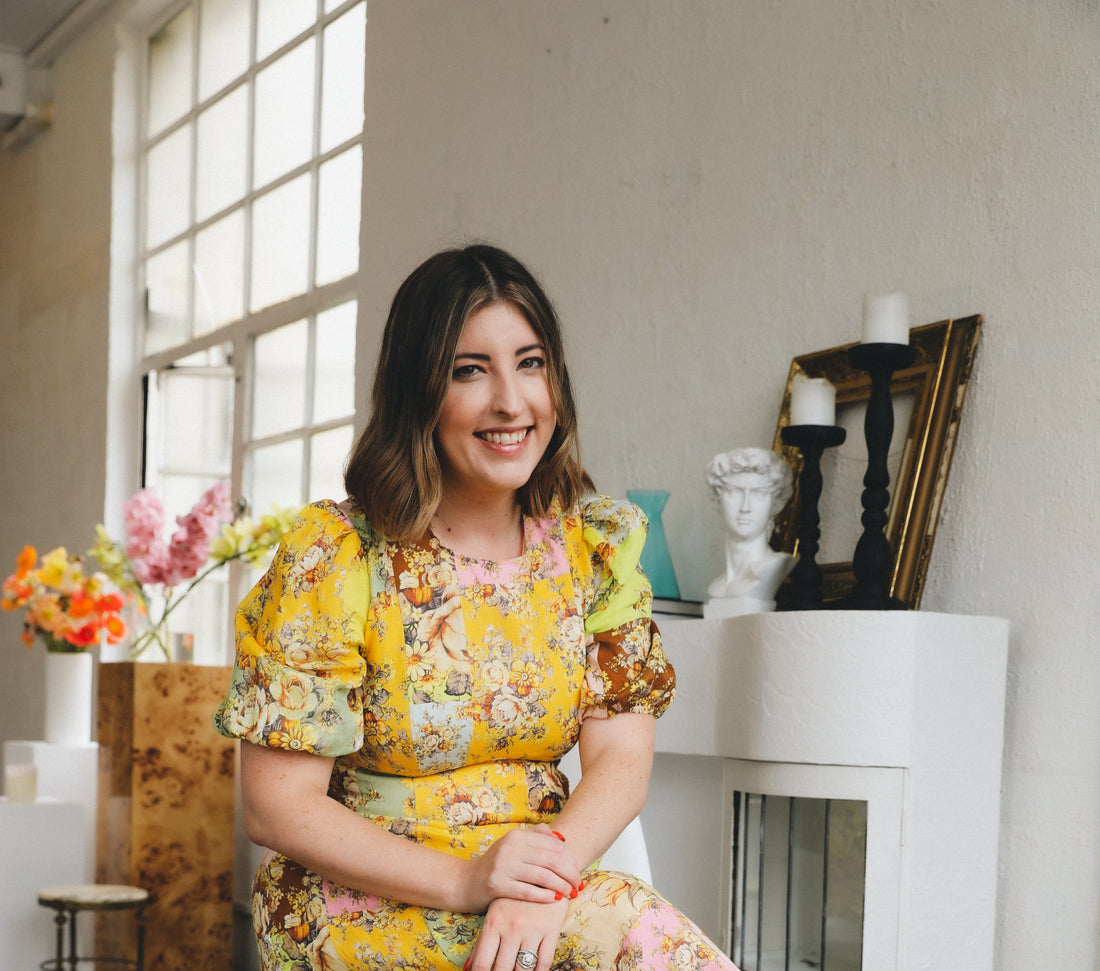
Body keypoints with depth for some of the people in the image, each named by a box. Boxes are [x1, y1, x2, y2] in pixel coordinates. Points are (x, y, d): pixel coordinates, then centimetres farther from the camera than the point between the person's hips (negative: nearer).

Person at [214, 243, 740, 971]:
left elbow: (621, 755, -2)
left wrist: (548, 881, -22)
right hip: (363, 903, -4)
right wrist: (462, 882, -21)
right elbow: (279, 807, -9)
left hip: (539, 880, 4)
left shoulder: (597, 545, 4)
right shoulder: (336, 557, -8)